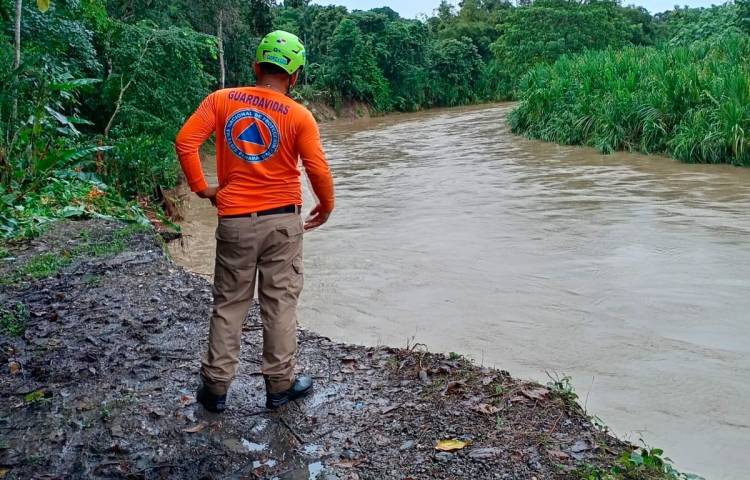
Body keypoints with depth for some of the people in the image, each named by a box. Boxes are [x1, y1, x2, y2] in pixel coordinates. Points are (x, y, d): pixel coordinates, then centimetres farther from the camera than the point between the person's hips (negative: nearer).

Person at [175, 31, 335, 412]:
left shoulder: (221, 100, -1)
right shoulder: (299, 116, -6)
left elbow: (185, 142, -8)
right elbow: (318, 170, -9)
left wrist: (201, 187, 4)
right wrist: (326, 206, 8)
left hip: (235, 222, 2)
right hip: (282, 220, -1)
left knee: (228, 305, 12)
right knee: (280, 303, 10)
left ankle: (216, 387, 19)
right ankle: (280, 385, 19)